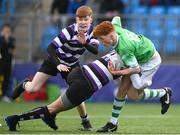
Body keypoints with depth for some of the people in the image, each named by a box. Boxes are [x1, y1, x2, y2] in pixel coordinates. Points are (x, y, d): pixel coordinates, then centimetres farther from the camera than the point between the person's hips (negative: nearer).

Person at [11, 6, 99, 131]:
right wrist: (57, 65, -43)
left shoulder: (91, 31, -14)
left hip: (72, 65, 3)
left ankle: (85, 121, 13)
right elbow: (51, 48, -31)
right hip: (55, 60, -3)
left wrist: (85, 43, -41)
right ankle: (25, 84, 30)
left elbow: (95, 50, -23)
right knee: (32, 89, -8)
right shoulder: (69, 31, -30)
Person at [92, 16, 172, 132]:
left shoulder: (124, 48, -40)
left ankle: (164, 93, 16)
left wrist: (117, 72, -32)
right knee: (122, 90, 0)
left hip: (149, 61, -8)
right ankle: (113, 124, 6)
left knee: (132, 95, -5)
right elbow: (117, 19, 7)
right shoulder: (115, 28, -20)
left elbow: (136, 69, -30)